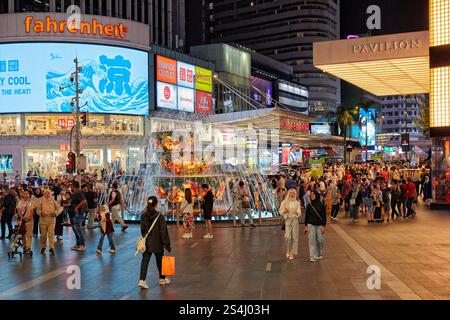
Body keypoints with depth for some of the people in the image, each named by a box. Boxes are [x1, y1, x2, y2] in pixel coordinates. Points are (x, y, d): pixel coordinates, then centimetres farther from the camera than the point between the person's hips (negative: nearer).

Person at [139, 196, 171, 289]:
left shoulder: (143, 216, -3)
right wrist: (167, 244, -7)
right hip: (157, 243, -2)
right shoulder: (160, 216, -14)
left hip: (147, 243, 2)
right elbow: (163, 231, -12)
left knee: (145, 260, 3)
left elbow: (142, 229, 6)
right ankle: (162, 278, 32)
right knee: (160, 260, 16)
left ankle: (142, 280, -10)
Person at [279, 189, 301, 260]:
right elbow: (281, 211, 3)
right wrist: (284, 211, -18)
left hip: (295, 220, 1)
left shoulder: (297, 203, 6)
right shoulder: (285, 202, 4)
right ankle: (288, 251, 11)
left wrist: (297, 212, -21)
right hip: (287, 220, -1)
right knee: (288, 237, -11)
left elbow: (299, 213, 1)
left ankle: (292, 253, 10)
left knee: (294, 237, 1)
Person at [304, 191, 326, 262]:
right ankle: (312, 256, 1)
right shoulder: (309, 206, 2)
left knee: (320, 240, 5)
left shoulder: (321, 205, -3)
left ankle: (319, 254, 26)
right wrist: (306, 226, 4)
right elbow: (306, 216, 6)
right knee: (312, 241, -3)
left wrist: (323, 226, -7)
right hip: (311, 225, 1)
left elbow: (324, 216, -2)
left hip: (319, 225, 0)